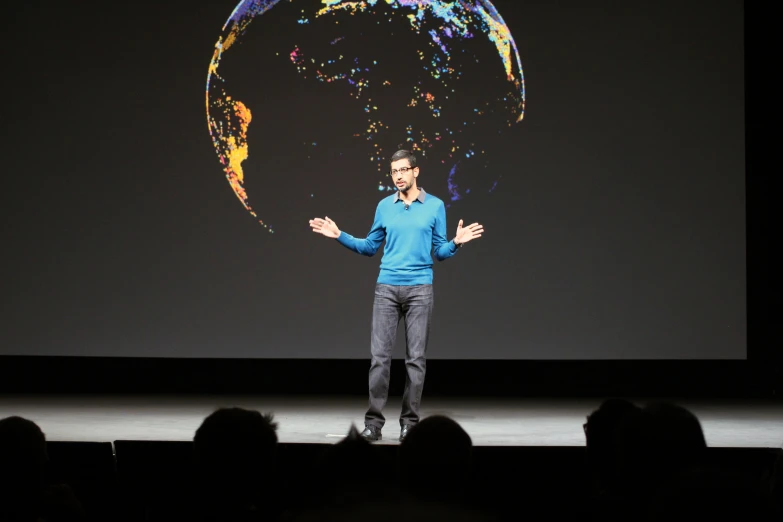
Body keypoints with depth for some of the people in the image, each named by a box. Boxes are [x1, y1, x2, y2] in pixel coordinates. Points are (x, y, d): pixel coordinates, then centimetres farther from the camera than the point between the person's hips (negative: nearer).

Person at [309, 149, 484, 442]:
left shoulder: (435, 206, 3)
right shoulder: (384, 206, 9)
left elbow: (440, 252, 5)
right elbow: (370, 247, 15)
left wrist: (456, 243, -16)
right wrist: (339, 236, 5)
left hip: (420, 289, -1)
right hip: (386, 288, 2)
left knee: (416, 358, 0)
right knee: (380, 356, -3)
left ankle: (409, 422, 7)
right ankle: (374, 422, 1)